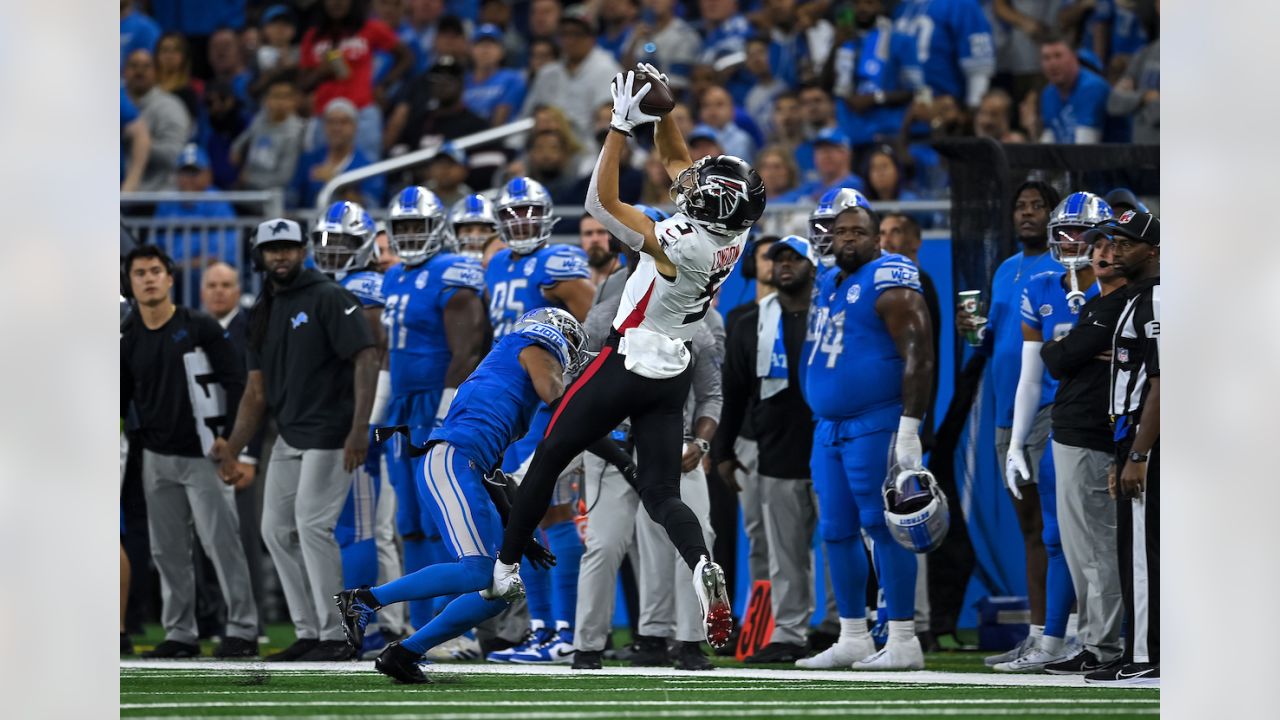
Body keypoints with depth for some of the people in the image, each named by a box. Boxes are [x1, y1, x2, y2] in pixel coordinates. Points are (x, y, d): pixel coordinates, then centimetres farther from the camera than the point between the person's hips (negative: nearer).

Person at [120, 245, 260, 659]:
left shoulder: (200, 328, -6)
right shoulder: (127, 338, 7)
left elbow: (235, 381, -5)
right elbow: (120, 398, 16)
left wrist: (228, 437, -11)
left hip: (202, 454, -5)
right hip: (157, 457, 5)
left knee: (221, 543, -7)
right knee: (167, 551, 7)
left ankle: (242, 629, -2)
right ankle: (180, 635, 14)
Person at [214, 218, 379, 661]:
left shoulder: (328, 298, -10)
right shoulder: (262, 314, 13)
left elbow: (365, 358, -17)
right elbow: (257, 390, 14)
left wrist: (359, 429, -26)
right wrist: (233, 449, 6)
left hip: (330, 435, -8)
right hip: (289, 438, 8)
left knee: (313, 525, -12)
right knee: (277, 529, 7)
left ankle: (334, 637, -5)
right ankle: (308, 634, 13)